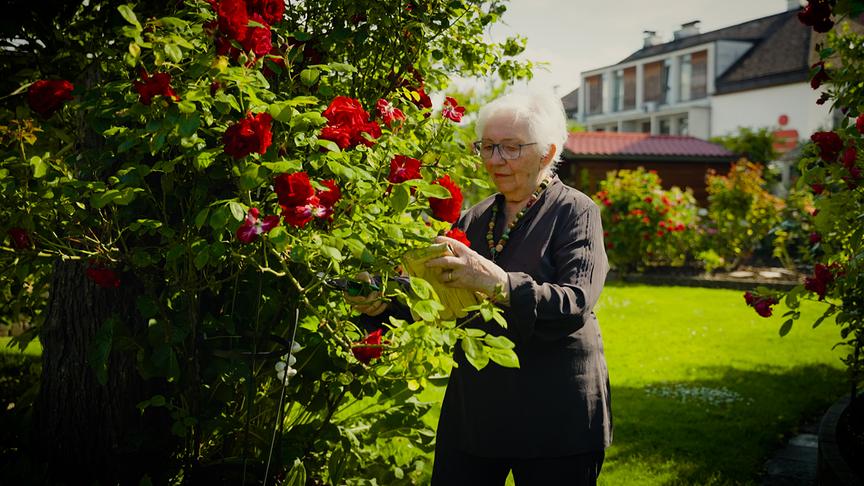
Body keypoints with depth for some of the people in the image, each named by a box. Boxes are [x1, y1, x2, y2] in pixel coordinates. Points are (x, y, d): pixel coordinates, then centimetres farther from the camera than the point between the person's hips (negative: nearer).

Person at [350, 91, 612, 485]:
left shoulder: (575, 212, -7)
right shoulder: (475, 219, 11)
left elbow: (574, 304, -22)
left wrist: (498, 283, -37)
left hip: (553, 415, -5)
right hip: (472, 409, 5)